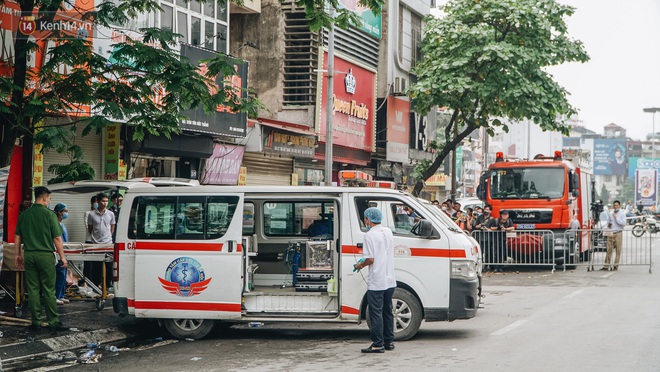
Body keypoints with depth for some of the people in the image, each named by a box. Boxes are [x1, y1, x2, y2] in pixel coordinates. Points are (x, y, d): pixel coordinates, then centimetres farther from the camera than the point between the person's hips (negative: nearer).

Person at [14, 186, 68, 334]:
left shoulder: (24, 214, 6)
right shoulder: (49, 214, -9)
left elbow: (18, 237, 11)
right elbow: (57, 238, -9)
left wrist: (18, 254, 20)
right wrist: (62, 257, -2)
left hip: (29, 255, 4)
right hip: (45, 255, -4)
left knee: (33, 289, 8)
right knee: (49, 290, 1)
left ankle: (36, 322, 10)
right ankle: (54, 322, 2)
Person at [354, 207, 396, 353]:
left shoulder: (370, 235, -14)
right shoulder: (388, 232, 10)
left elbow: (370, 259, -18)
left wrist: (360, 265, 3)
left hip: (376, 282, -7)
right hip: (390, 280, 8)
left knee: (376, 313, -2)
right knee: (387, 311, 15)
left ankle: (378, 344, -2)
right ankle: (388, 342, 21)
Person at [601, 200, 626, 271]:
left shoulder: (622, 214, 3)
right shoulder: (610, 214, 15)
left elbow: (623, 223, -9)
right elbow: (608, 222, 23)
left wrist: (616, 218, -11)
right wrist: (608, 225, 0)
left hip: (618, 233, -3)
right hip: (610, 233, 3)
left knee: (618, 250, 0)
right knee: (609, 250, -1)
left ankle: (616, 266, 7)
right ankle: (606, 266, -3)